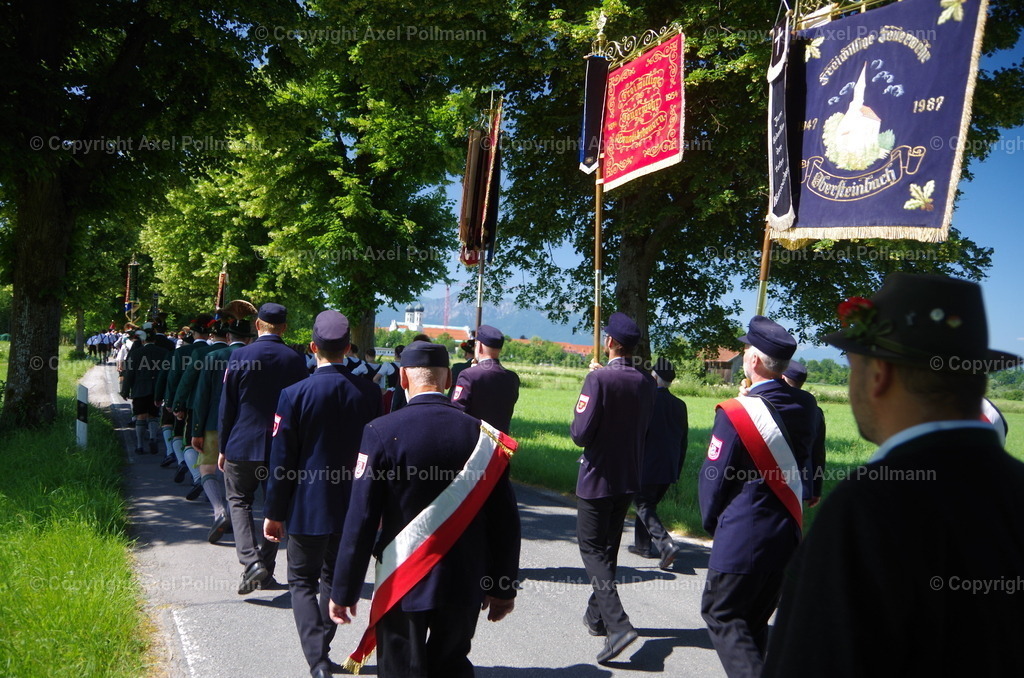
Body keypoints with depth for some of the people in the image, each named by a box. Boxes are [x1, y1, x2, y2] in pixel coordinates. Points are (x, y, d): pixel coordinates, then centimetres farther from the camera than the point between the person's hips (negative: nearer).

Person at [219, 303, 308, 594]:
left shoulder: (240, 356, -8)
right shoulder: (296, 360, -3)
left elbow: (227, 406, -4)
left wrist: (223, 447, 5)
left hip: (243, 444, -2)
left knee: (239, 501, 10)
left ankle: (251, 561, -9)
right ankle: (266, 568, 18)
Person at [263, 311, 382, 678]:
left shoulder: (296, 394, -14)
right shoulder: (370, 393, -5)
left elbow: (282, 461, -10)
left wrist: (274, 513, 0)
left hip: (309, 509, -3)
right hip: (355, 509, 4)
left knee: (303, 581, 10)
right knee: (335, 578, 21)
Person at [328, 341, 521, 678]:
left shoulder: (383, 432, -12)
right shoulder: (483, 435, -3)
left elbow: (361, 520, -12)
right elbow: (505, 520, 0)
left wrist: (344, 591, -4)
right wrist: (503, 587, 11)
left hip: (402, 585, -3)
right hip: (465, 586, 3)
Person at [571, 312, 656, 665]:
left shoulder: (599, 378, -19)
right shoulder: (647, 382, 1)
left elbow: (581, 433, -21)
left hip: (597, 477, -6)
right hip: (629, 478, 6)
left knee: (592, 549, 0)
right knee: (608, 548, 19)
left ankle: (618, 623, -16)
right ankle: (597, 616, 30)